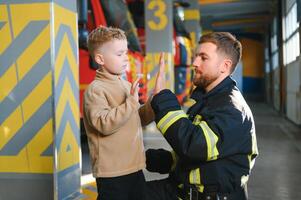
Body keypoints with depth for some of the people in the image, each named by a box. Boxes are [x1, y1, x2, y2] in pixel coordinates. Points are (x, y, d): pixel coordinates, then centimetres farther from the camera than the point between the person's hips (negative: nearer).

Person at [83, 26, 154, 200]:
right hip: (112, 173, -7)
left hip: (135, 167, 7)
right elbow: (104, 124, -24)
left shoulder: (127, 86, 10)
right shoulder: (96, 89, -12)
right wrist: (131, 102, -23)